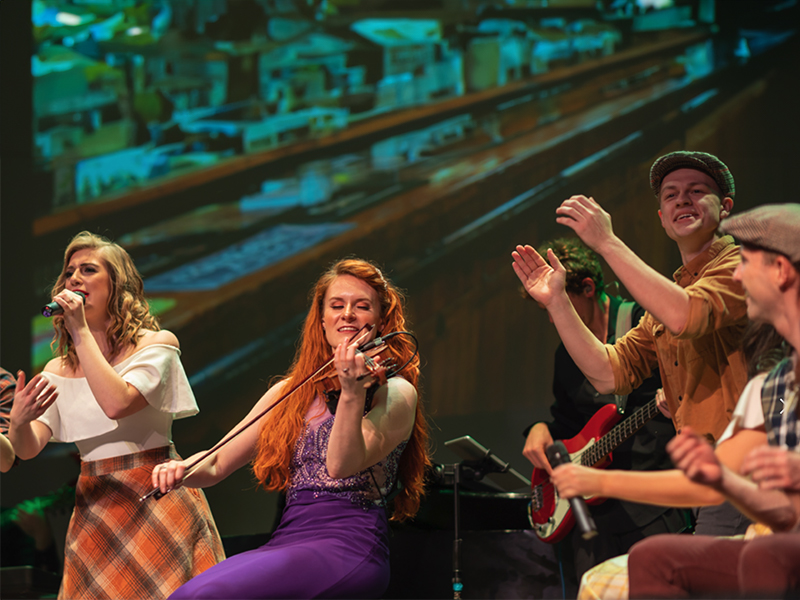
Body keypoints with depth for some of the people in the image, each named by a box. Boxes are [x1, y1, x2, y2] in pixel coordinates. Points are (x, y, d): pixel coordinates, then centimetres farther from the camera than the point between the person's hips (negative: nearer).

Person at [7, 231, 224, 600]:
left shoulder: (157, 345, -5)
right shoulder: (59, 370, 8)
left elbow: (117, 403, -23)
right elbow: (28, 448, -3)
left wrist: (81, 333, -16)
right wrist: (19, 421, -26)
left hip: (155, 499, -4)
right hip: (93, 507, 4)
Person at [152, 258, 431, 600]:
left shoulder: (395, 392, 1)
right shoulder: (290, 392, 18)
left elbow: (341, 464, -14)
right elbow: (215, 465, 18)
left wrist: (352, 392, -28)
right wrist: (182, 470, -4)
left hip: (350, 548, -6)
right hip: (288, 540, 6)